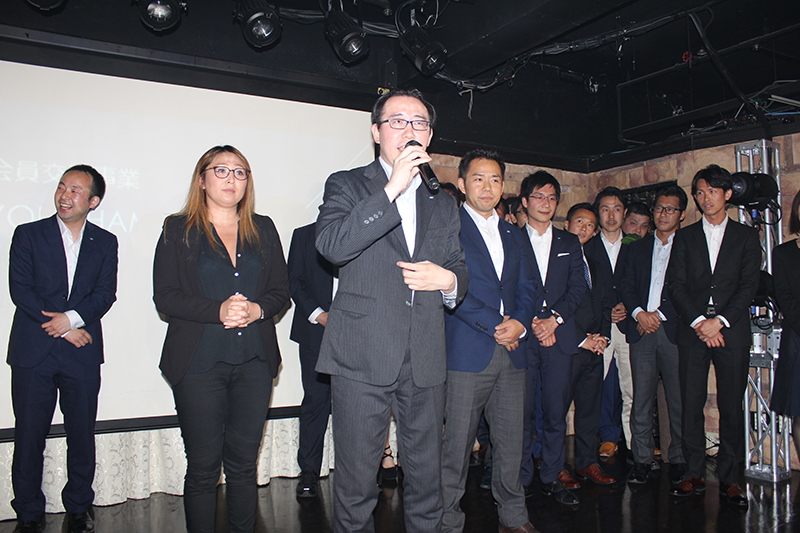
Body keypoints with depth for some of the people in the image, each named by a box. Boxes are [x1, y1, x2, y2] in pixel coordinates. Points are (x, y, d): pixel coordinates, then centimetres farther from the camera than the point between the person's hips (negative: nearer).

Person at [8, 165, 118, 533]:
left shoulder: (105, 243, 9)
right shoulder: (28, 234, 5)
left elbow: (106, 292, 0)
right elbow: (20, 289, -3)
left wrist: (72, 318, -17)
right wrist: (63, 329, -10)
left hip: (82, 354, 1)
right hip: (33, 352, -1)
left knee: (82, 436, 7)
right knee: (29, 436, 5)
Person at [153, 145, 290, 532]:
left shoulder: (263, 229, 12)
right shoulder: (179, 230, 4)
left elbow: (281, 291, 10)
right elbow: (165, 298, -4)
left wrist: (257, 309, -11)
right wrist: (219, 310, -17)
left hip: (254, 362, 3)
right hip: (199, 363, -2)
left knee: (243, 464, 8)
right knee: (202, 467, 4)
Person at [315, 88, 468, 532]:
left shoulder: (443, 203, 18)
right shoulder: (347, 185, 5)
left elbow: (459, 271, 24)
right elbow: (331, 245, -15)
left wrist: (448, 280, -1)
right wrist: (392, 188, -18)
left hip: (426, 360, 4)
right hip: (363, 356, -4)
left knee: (427, 478, 13)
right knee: (356, 482, 5)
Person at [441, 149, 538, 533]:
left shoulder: (512, 235, 19)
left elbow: (527, 285, 16)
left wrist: (520, 323, -4)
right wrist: (495, 326, -11)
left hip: (512, 351, 6)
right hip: (466, 353, -5)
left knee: (511, 440, 12)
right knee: (457, 443, 1)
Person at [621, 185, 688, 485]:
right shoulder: (637, 248, 20)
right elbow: (626, 285, 11)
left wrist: (659, 314, -8)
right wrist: (640, 312, -7)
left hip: (675, 330, -2)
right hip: (642, 331, 3)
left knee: (679, 399, 0)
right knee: (641, 397, 1)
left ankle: (679, 460, 13)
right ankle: (642, 459, 9)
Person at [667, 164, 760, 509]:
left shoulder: (746, 236, 10)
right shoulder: (685, 237, 13)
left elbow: (749, 286, 0)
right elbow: (676, 286, 4)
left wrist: (719, 321, -12)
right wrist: (698, 322, -9)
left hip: (732, 330, -1)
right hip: (692, 331, 1)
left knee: (732, 406, 1)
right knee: (691, 404, 0)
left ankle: (729, 478, 11)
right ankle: (695, 474, 9)